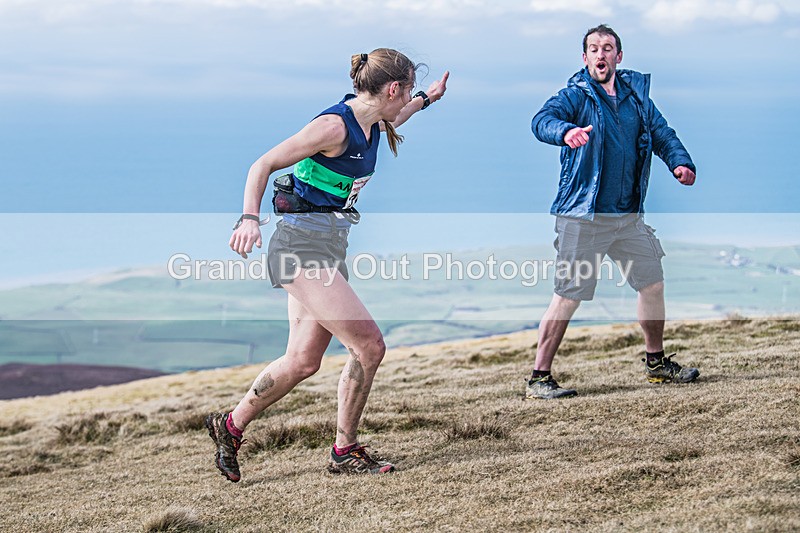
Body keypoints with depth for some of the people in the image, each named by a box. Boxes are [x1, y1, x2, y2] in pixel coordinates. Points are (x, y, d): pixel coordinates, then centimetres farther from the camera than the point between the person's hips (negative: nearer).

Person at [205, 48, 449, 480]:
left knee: (303, 361, 9)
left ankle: (230, 427, 24)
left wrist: (426, 100, 47)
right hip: (303, 245, -10)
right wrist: (249, 218, -30)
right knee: (368, 346, -11)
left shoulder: (371, 124, 9)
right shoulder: (335, 125, -17)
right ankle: (345, 452, 3)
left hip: (329, 247, 10)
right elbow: (264, 165, -17)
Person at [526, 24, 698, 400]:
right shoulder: (576, 95, -7)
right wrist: (566, 131, -48)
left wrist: (680, 162, -13)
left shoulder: (636, 94, 10)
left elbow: (661, 132, 8)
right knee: (568, 296, -8)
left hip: (629, 216, 6)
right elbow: (542, 120, -24)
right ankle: (539, 378, -1)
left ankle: (656, 362, 33)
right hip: (584, 217, -6)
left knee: (653, 284, 14)